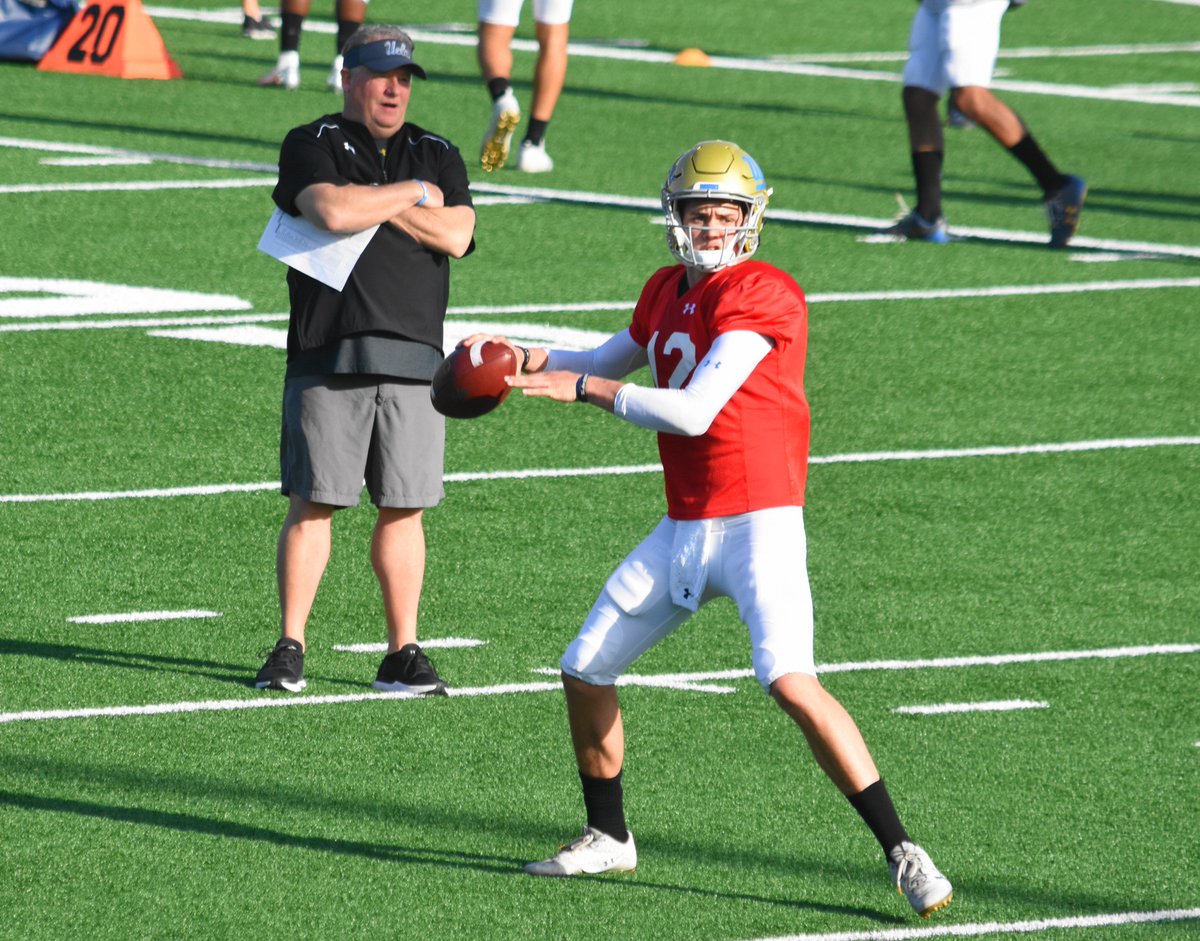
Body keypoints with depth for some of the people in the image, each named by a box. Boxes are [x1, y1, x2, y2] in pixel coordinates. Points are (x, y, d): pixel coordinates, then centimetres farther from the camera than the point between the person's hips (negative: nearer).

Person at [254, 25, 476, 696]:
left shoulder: (438, 156, 16)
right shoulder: (311, 146, 5)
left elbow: (456, 235, -2)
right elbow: (332, 212, -16)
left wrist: (371, 202, -5)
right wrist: (414, 195, -3)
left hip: (412, 357, 3)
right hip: (327, 355, -3)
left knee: (404, 509, 3)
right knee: (314, 504, -3)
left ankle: (403, 653, 9)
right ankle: (290, 648, 2)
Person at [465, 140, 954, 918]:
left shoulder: (762, 297, -15)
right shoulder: (668, 293, 11)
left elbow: (692, 412, -21)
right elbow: (611, 363, 32)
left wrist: (582, 388, -15)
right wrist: (534, 361, 14)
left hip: (758, 526, -8)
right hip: (684, 530, 8)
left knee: (791, 682, -24)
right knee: (586, 671, 12)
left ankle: (903, 853, -19)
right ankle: (609, 839, 31)